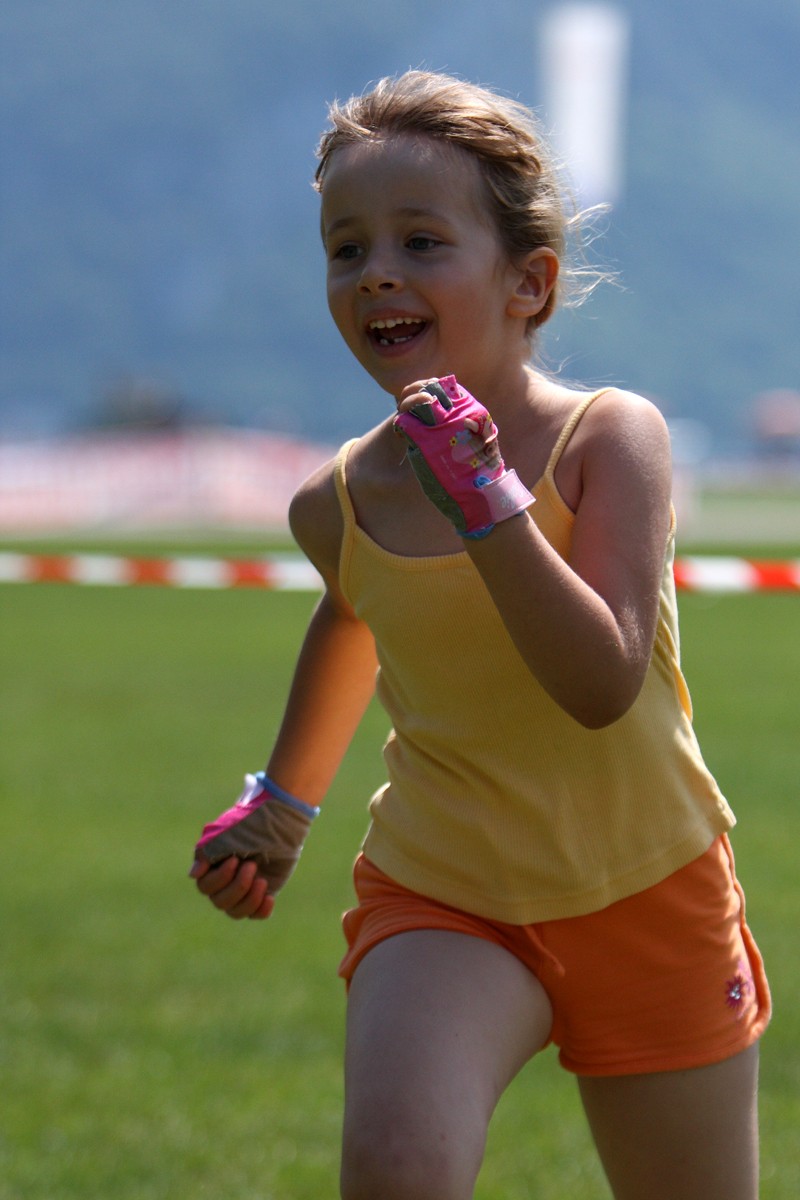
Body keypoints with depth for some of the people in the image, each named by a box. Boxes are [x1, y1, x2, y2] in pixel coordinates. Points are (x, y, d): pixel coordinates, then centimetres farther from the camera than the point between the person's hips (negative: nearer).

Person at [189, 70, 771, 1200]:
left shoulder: (609, 437, -17)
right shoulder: (339, 504, -6)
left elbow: (603, 683, -29)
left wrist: (481, 496, -34)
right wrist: (285, 799, 30)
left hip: (646, 897, -1)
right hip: (442, 900, 1)